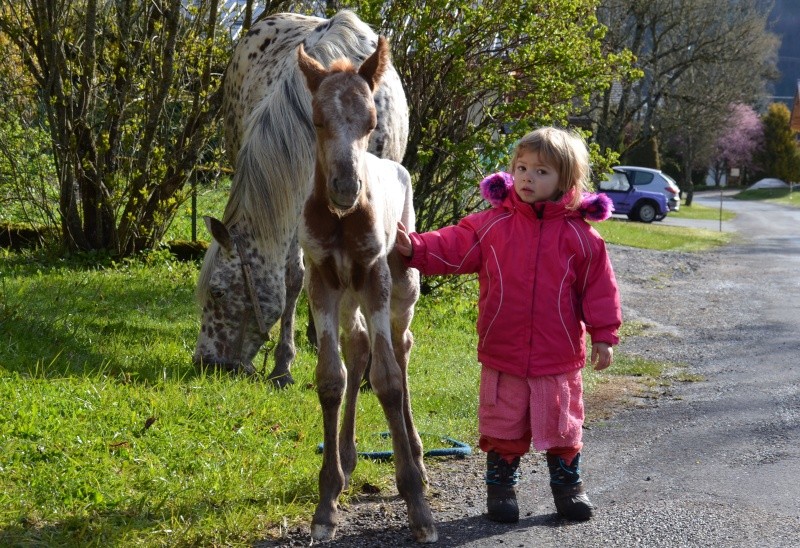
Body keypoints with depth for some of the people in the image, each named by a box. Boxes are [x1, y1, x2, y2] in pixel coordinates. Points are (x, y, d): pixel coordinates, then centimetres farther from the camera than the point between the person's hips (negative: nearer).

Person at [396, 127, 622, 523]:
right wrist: (415, 248, -20)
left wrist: (603, 335, -2)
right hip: (502, 354, 0)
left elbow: (599, 286, 0)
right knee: (503, 427, 8)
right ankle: (500, 487, 24)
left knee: (562, 427, 12)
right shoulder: (492, 223, -2)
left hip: (559, 357, 0)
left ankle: (568, 486, 30)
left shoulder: (579, 234, -3)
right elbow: (452, 248, -4)